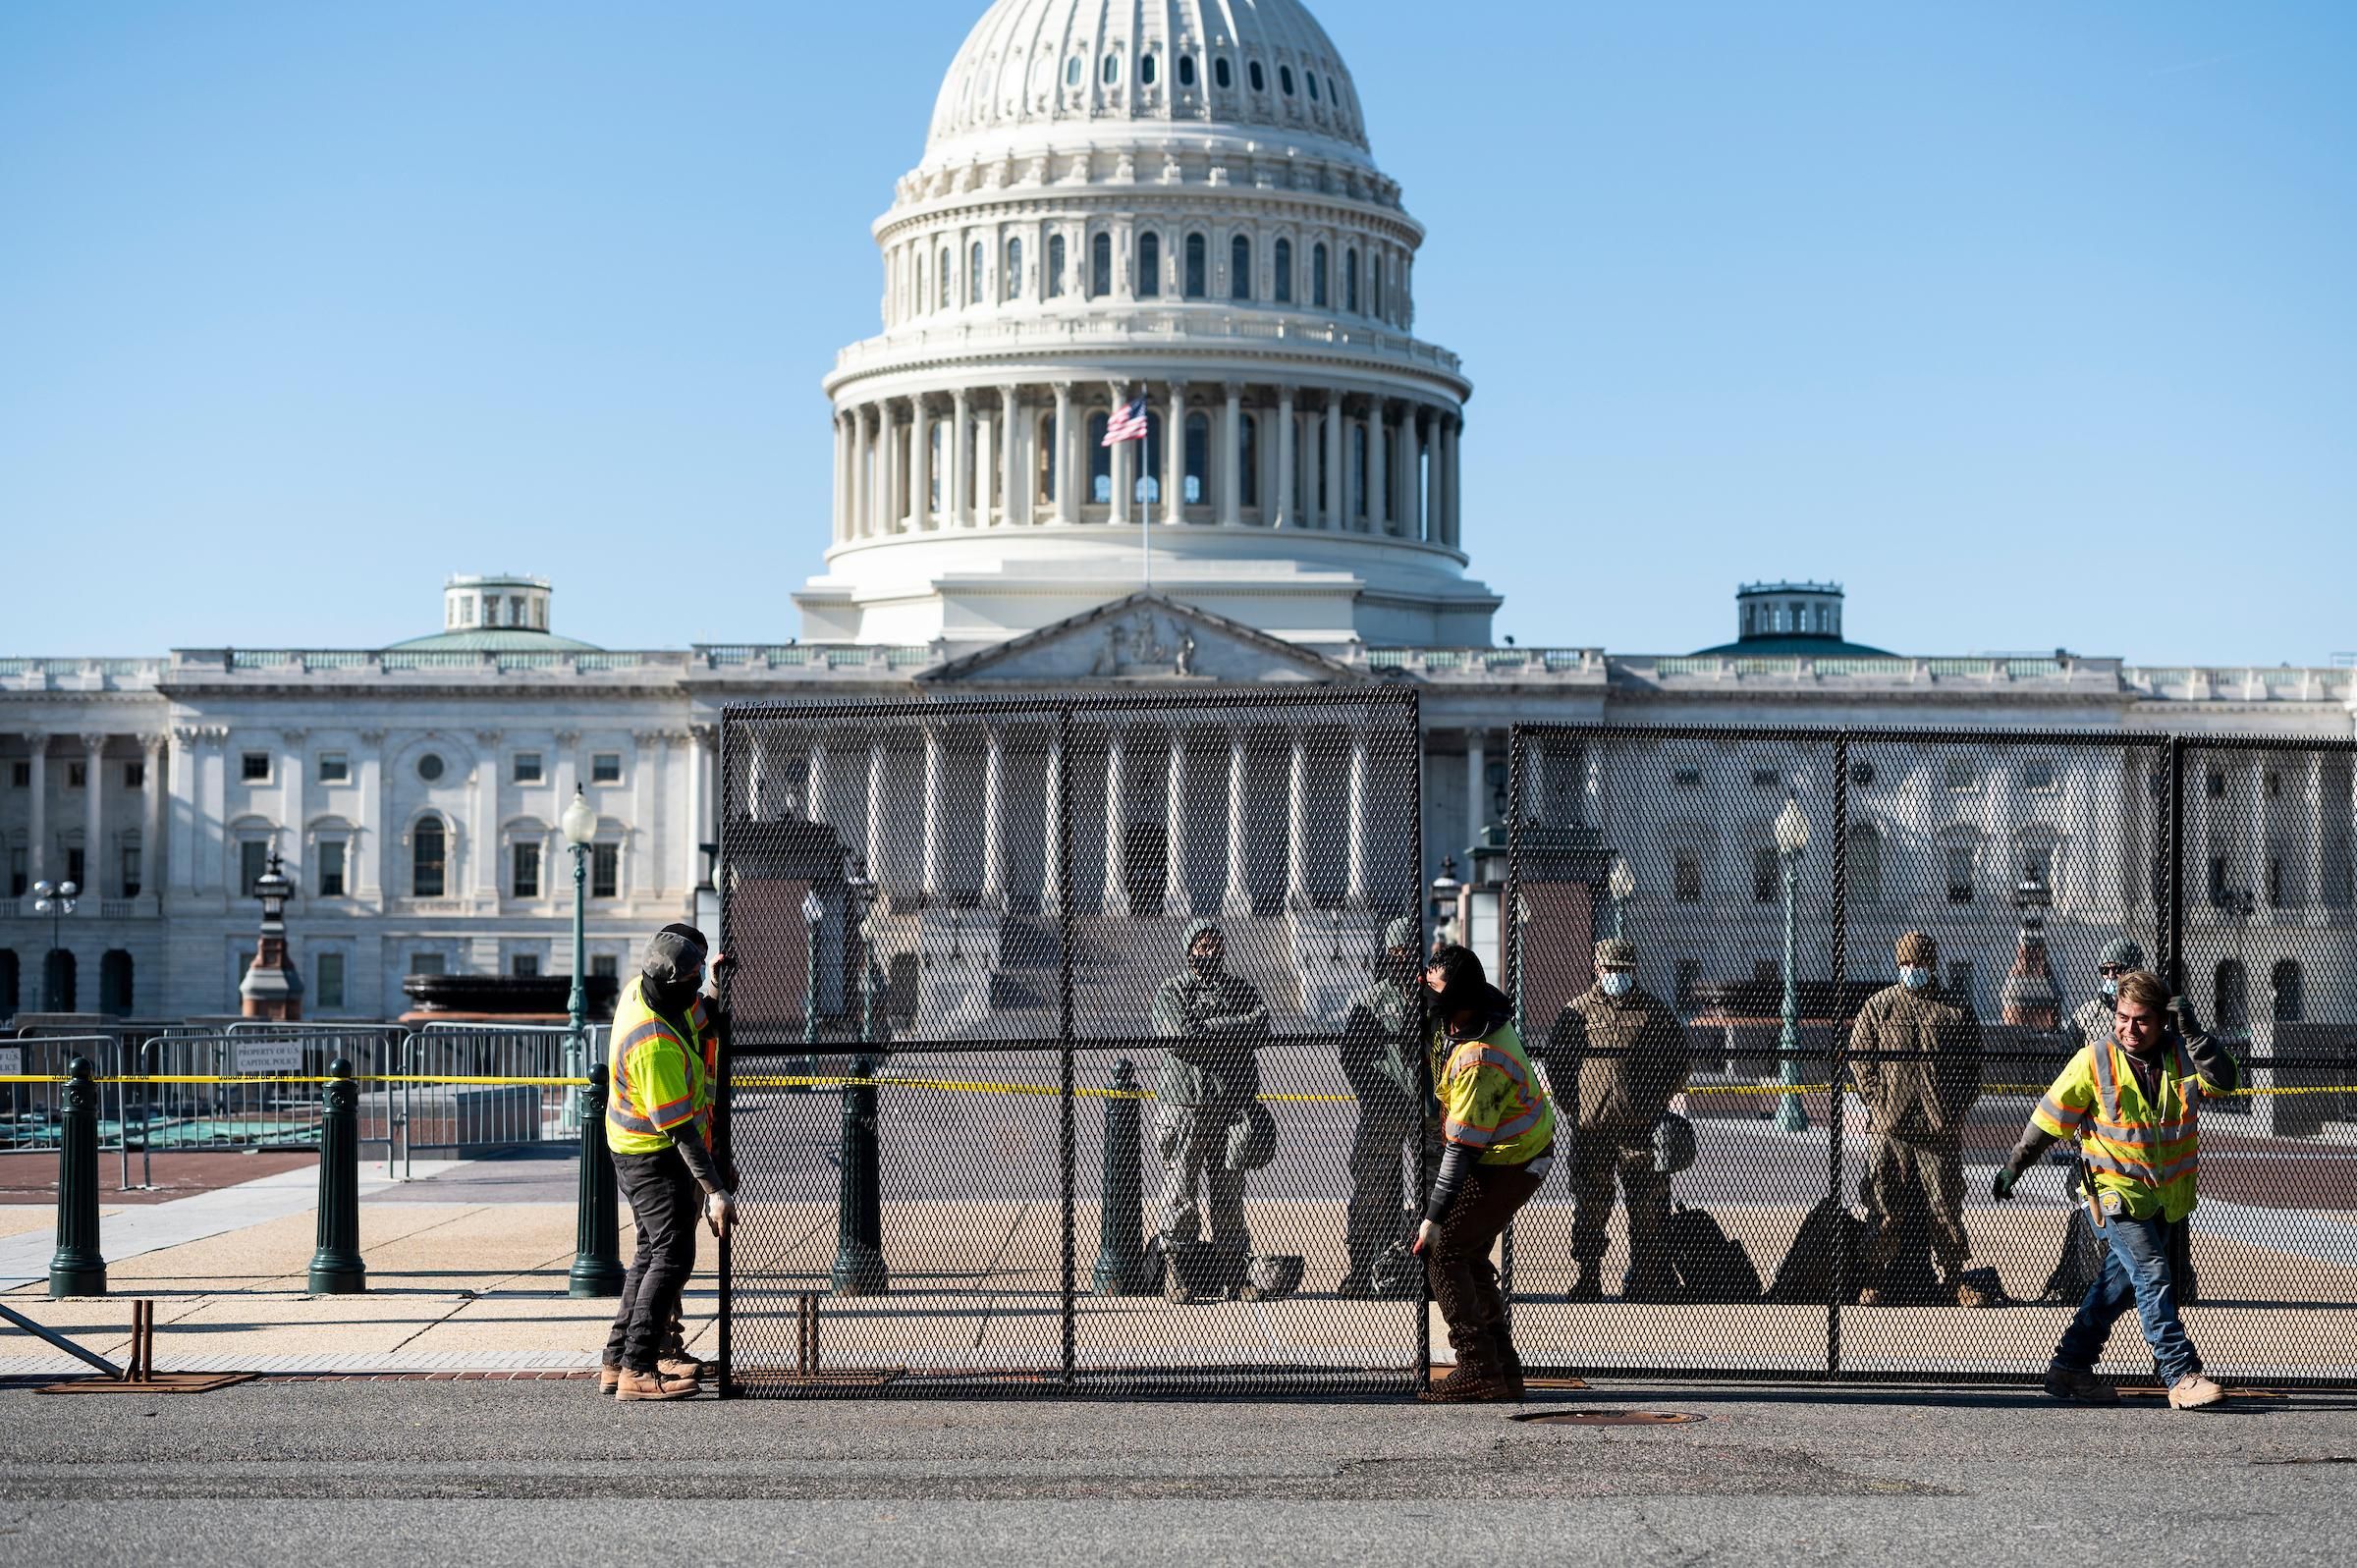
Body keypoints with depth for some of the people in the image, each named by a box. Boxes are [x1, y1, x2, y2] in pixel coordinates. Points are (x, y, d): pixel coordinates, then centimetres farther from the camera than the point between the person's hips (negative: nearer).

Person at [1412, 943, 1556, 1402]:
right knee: (1469, 1253, 14)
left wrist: (1434, 1217, -28)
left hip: (1509, 1166, -10)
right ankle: (1503, 1371, 20)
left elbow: (1462, 1148, -31)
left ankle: (1478, 1372, -9)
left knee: (1442, 1250, -10)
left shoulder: (1478, 1059, -32)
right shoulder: (1479, 1009, -5)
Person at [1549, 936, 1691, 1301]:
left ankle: (1645, 1281, 8)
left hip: (1641, 1125, 0)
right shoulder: (1577, 1010, 6)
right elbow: (1556, 1059, 13)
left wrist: (1657, 1102, 4)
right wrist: (1572, 1104, 6)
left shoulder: (1652, 1011, 6)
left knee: (1648, 1209, 1)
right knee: (1588, 1207, 3)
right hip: (1590, 1126, 0)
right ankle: (1585, 1281, 9)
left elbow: (1680, 1058, 11)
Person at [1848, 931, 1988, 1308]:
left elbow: (1972, 1067, 9)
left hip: (1940, 1126, 1)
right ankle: (1876, 1280, 9)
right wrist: (1877, 1103, -4)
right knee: (1887, 1208, 1)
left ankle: (1953, 1277, 16)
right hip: (1888, 1127, -1)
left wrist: (1956, 1111, -1)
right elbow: (1859, 1058, 6)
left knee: (1945, 1204, 4)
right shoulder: (1878, 1006, 7)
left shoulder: (1958, 1010, 8)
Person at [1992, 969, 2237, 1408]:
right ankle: (2181, 1376, -15)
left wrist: (2192, 1032, -23)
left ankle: (2071, 1367, 22)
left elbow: (2224, 1079, -16)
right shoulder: (2094, 1061, -8)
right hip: (2117, 1192, -4)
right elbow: (2050, 1118, -1)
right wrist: (2013, 1167, 3)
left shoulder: (2181, 1055, 0)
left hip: (2169, 1198, 5)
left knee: (2120, 1282, 11)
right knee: (2153, 1276, -15)